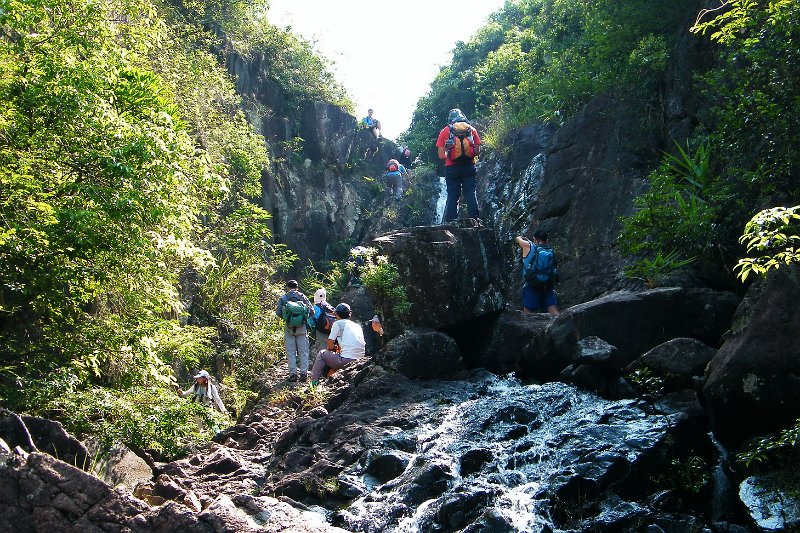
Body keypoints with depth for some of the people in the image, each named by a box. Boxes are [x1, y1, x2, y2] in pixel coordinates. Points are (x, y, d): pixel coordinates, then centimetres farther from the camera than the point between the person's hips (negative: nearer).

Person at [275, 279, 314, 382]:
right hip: (302, 327, 1)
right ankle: (303, 373, 3)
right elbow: (311, 311, -1)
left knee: (291, 353, 5)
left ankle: (293, 374, 1)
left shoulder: (283, 298, 4)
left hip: (289, 328, 0)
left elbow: (278, 312, -4)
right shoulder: (302, 297, 5)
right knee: (303, 352, 6)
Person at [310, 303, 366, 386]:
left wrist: (335, 348, 22)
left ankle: (314, 382, 15)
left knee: (322, 354, 16)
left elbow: (330, 346, 2)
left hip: (347, 361, -6)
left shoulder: (338, 323, 2)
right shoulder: (358, 326, 19)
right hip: (360, 362, 6)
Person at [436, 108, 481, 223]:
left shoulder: (445, 131, 7)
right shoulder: (471, 129, 9)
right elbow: (478, 150, 4)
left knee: (452, 196, 3)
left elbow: (441, 155, 1)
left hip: (451, 167, 0)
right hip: (469, 166, 1)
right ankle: (474, 220, -3)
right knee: (471, 194, 3)